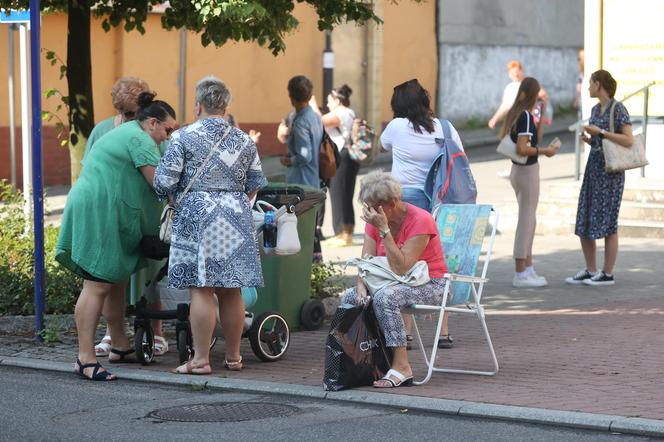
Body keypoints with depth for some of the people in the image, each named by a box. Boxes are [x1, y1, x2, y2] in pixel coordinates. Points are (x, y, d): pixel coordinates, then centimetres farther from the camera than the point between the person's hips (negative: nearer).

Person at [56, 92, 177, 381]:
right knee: (97, 285, -13)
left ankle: (120, 347, 25)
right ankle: (85, 359, -16)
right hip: (99, 214, -11)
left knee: (116, 282, 16)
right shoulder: (140, 139, -9)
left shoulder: (123, 133, 25)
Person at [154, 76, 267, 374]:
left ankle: (201, 359, -5)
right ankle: (233, 357, 15)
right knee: (231, 291, 9)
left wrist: (175, 198, 14)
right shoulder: (244, 141, 10)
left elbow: (163, 182, -6)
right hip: (236, 220, 4)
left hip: (197, 218, -4)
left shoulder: (184, 137, -4)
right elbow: (255, 184, 15)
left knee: (201, 290, -5)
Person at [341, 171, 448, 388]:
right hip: (397, 283, 8)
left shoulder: (420, 221, -21)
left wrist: (384, 230, -29)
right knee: (350, 296, -12)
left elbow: (400, 268, -27)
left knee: (384, 297, -34)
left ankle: (402, 368, -31)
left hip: (431, 285, -8)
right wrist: (361, 287, -22)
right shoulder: (375, 221, 1)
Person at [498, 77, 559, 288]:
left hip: (517, 170, 9)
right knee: (526, 221, -3)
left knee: (528, 221, 16)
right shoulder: (526, 116, -17)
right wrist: (544, 151, -13)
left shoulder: (514, 114, 9)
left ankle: (528, 269, 22)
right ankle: (520, 274, 1)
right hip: (528, 171, -9)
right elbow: (522, 148, -25)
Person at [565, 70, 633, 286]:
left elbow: (628, 140, -17)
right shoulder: (595, 110, 13)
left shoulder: (618, 109, -10)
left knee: (607, 222, -4)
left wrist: (600, 132, -17)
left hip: (611, 171, -8)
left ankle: (608, 274, 3)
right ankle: (590, 271, 16)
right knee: (584, 223, 7)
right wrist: (587, 138, 1)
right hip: (593, 168, 8)